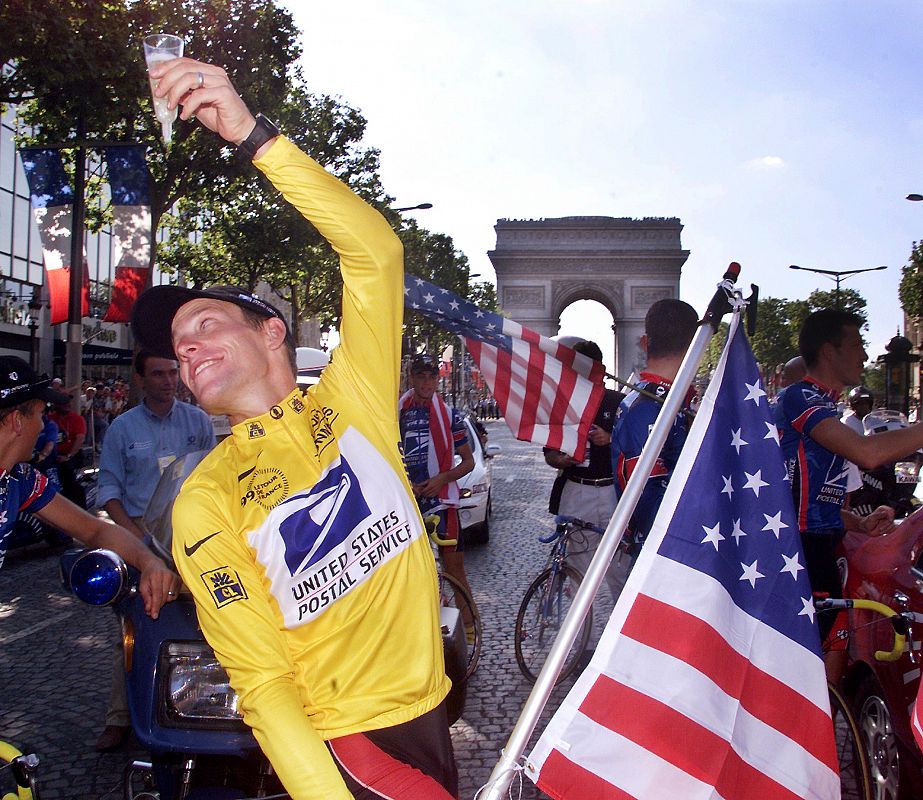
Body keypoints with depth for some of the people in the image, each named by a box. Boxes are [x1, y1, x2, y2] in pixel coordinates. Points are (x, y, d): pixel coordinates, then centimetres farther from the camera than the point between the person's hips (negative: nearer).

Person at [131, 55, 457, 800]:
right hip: (342, 734, -3)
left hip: (428, 705, 4)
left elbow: (375, 250, -12)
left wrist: (254, 134, -19)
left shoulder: (349, 402, 0)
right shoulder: (202, 502, -6)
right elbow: (261, 679, -11)